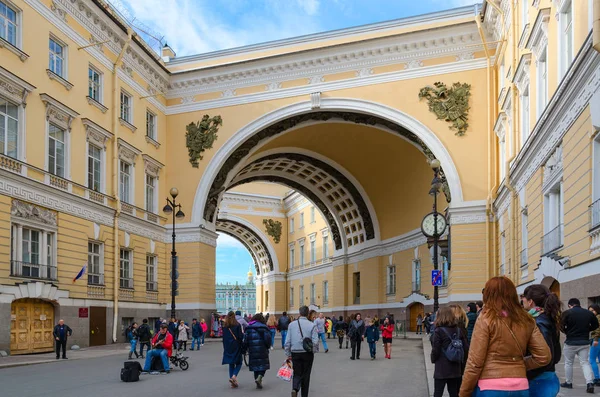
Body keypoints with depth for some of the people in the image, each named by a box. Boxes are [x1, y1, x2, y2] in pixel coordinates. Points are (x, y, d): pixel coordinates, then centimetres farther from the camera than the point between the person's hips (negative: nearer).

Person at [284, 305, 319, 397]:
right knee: (306, 375, 13)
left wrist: (288, 354, 8)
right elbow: (315, 342, -11)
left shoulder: (291, 324, -1)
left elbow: (287, 341, -1)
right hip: (307, 354, -1)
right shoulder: (312, 325, -7)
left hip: (295, 353, 1)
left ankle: (295, 389, -16)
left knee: (297, 374, 10)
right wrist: (312, 351, 8)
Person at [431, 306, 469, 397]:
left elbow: (435, 350, -12)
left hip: (441, 369, -5)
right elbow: (466, 348, 4)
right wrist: (462, 361, 15)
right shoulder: (459, 330, 3)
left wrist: (433, 359, 7)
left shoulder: (439, 331, -13)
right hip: (455, 368, 5)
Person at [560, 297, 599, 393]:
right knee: (585, 362, 6)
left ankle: (568, 382, 22)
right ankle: (590, 383, -10)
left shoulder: (567, 313, -10)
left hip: (571, 342, -3)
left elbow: (561, 327, -12)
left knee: (568, 363, 13)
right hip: (584, 342, 3)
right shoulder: (589, 313, 3)